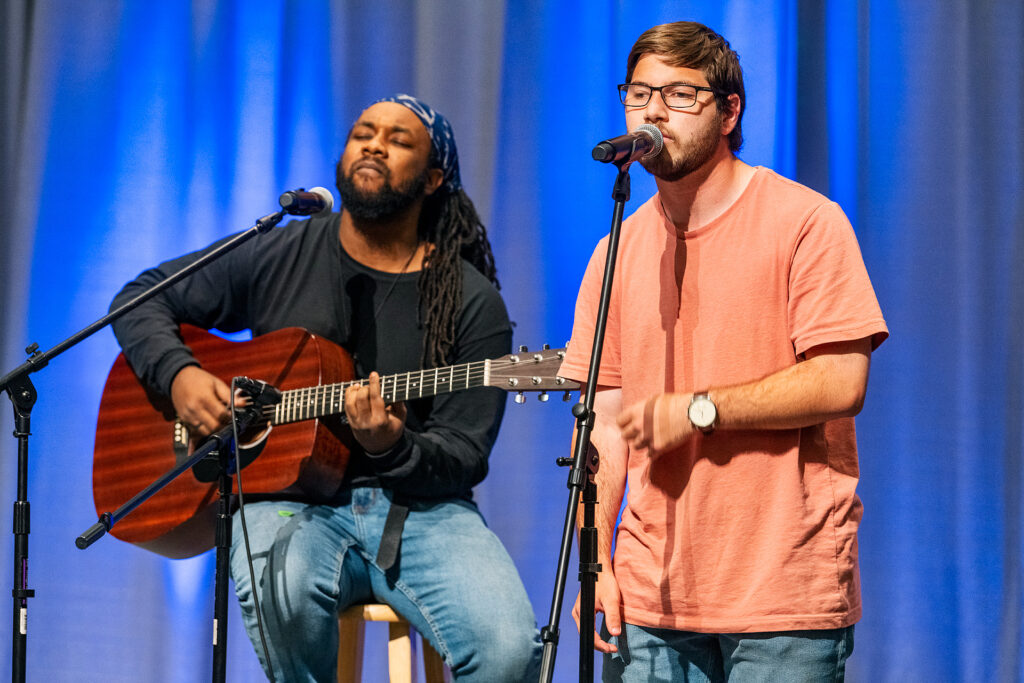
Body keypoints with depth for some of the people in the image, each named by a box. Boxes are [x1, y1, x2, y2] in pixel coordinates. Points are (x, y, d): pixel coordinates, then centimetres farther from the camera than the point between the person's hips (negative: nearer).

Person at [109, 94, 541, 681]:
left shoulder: (472, 303, 3)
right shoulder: (279, 255, 8)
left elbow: (464, 457, -1)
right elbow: (141, 300, 16)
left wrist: (392, 448, -22)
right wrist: (178, 374, -5)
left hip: (417, 506, 0)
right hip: (289, 501, 1)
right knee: (284, 589, -37)